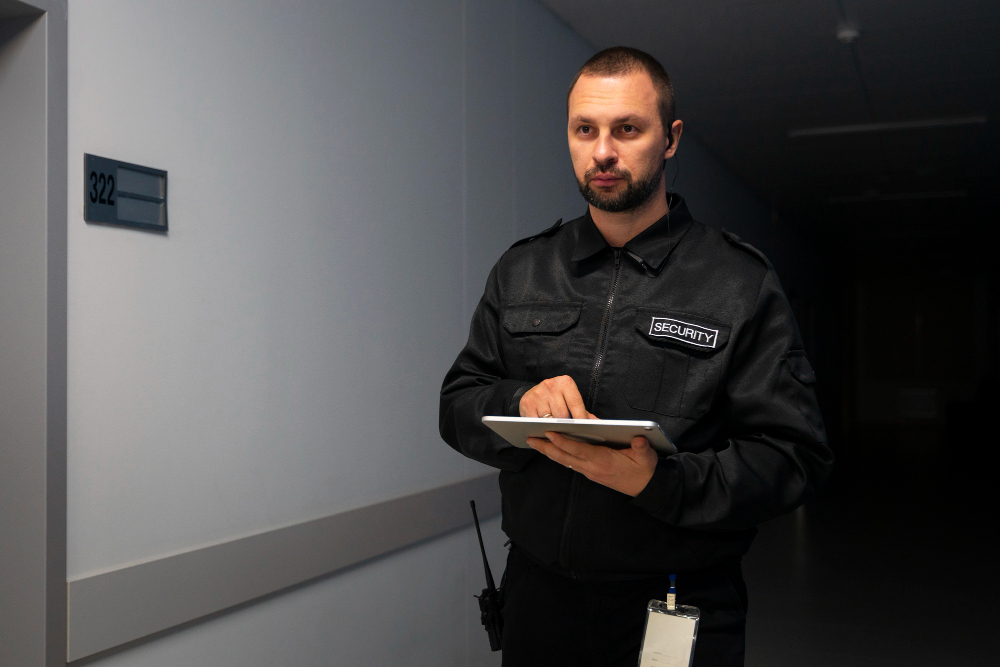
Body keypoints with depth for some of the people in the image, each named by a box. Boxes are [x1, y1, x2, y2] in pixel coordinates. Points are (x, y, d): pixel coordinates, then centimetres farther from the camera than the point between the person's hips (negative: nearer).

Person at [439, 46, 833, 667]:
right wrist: (521, 403, -16)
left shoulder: (742, 283, -6)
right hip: (539, 597, 4)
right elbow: (458, 406, 6)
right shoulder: (520, 271, 5)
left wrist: (660, 482, -27)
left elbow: (794, 457, -11)